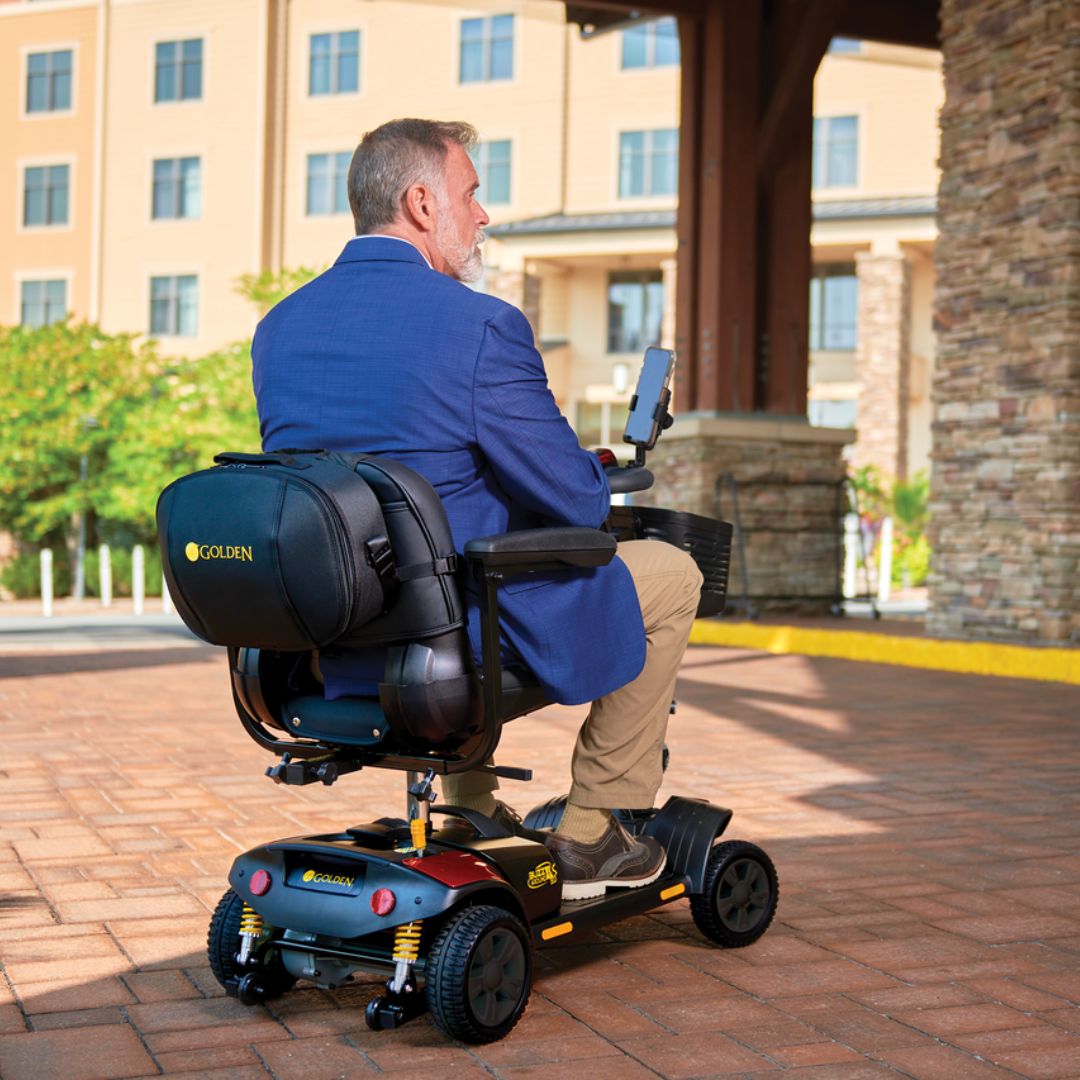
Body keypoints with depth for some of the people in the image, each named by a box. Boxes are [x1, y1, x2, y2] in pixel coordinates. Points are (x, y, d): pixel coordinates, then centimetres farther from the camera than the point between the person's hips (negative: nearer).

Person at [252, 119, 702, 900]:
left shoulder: (278, 327, 3)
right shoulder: (480, 326, -18)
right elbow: (579, 504, -15)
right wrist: (594, 477, 10)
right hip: (459, 642, -7)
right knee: (670, 573, 15)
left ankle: (472, 815, 43)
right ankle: (589, 834, 20)